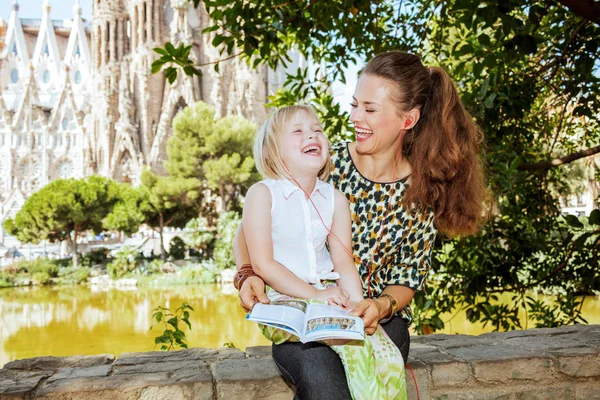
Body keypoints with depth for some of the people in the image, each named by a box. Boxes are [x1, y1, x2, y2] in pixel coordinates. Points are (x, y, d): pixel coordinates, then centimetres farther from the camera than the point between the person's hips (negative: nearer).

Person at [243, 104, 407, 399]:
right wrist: (315, 295, -17)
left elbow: (344, 265, 7)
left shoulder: (335, 199, 10)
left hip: (329, 297, 5)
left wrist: (359, 306, -12)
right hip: (281, 303, -4)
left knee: (390, 358, -17)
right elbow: (262, 264, -10)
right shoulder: (262, 194, -5)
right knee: (354, 345, -29)